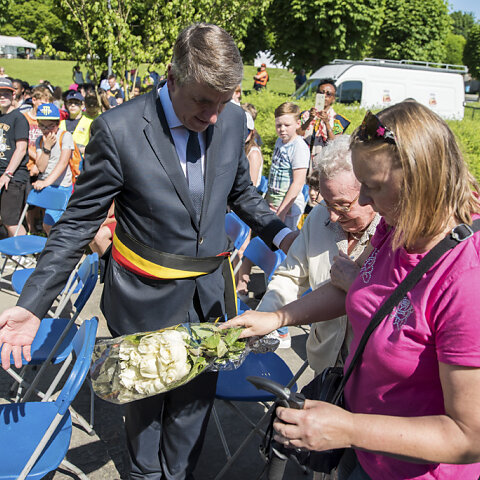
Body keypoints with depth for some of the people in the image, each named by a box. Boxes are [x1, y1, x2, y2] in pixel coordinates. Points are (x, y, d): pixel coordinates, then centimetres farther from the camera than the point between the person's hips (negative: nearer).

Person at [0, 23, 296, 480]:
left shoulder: (233, 120, -6)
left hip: (208, 292, 3)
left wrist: (282, 234, -3)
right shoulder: (118, 129, -20)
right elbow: (79, 221, -13)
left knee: (196, 396, 18)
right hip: (145, 299, -3)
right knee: (146, 397, 20)